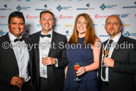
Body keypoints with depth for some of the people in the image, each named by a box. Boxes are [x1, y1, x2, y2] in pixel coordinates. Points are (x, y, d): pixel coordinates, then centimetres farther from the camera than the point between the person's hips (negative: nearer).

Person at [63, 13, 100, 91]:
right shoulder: (71, 40, 8)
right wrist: (66, 78, 7)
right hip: (70, 80, 3)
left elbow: (97, 63, -6)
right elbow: (68, 62, 10)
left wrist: (85, 68, -22)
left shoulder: (94, 40, -3)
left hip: (87, 81, -3)